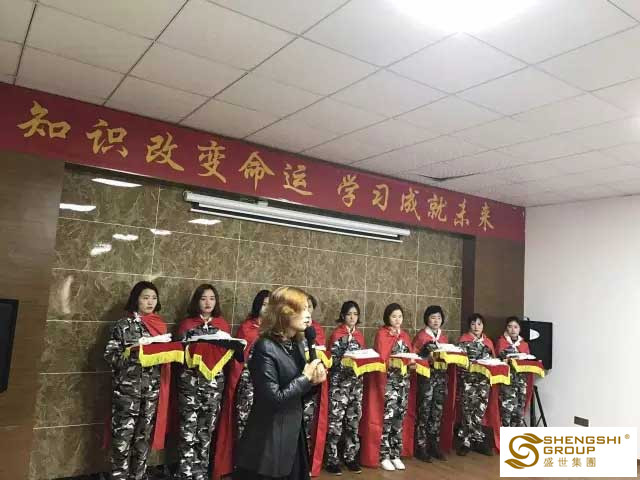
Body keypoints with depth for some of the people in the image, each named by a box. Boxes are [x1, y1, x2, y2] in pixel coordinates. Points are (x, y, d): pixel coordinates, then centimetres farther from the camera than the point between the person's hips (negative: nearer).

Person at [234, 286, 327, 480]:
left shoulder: (296, 345, 6)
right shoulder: (265, 348, -19)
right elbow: (274, 399, -23)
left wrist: (314, 380, -6)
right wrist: (305, 378, -16)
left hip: (293, 437, 8)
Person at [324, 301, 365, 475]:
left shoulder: (359, 334, 11)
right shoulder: (337, 334, -6)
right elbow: (332, 360, -10)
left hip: (356, 381, 6)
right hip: (339, 382, -5)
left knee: (354, 419, 9)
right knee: (336, 420, -6)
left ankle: (350, 456, 20)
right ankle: (331, 459, 3)